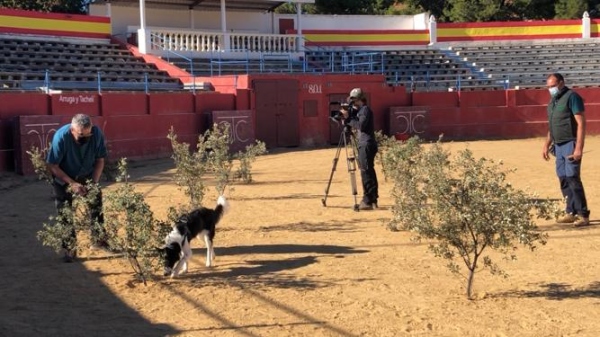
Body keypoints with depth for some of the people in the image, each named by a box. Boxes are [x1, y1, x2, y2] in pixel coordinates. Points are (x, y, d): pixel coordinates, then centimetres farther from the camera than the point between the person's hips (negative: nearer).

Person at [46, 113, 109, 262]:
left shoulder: (96, 133, -26)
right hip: (64, 178, -3)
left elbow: (100, 160, -12)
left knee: (96, 206, 3)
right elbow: (52, 165, -26)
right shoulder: (61, 136, -33)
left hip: (88, 176, 3)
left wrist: (94, 182, -24)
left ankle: (98, 239, 19)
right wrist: (72, 184, -32)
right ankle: (69, 249, 5)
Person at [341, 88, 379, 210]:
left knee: (366, 172, -10)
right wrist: (347, 117, 3)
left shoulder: (365, 110, -11)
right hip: (364, 145, 10)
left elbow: (360, 126, -22)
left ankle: (368, 201, -11)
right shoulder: (360, 110, 18)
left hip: (367, 145, -10)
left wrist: (348, 118, -16)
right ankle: (373, 199, 17)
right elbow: (356, 124, 18)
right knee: (369, 171, 12)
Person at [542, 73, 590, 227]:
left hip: (570, 144, -8)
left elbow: (581, 123, -15)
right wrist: (547, 145, 21)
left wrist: (579, 148, -22)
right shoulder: (553, 100, 16)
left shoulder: (572, 97, -10)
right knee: (563, 178, 8)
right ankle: (571, 212, 14)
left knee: (572, 178, -12)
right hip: (558, 145, 9)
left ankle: (583, 215, -8)